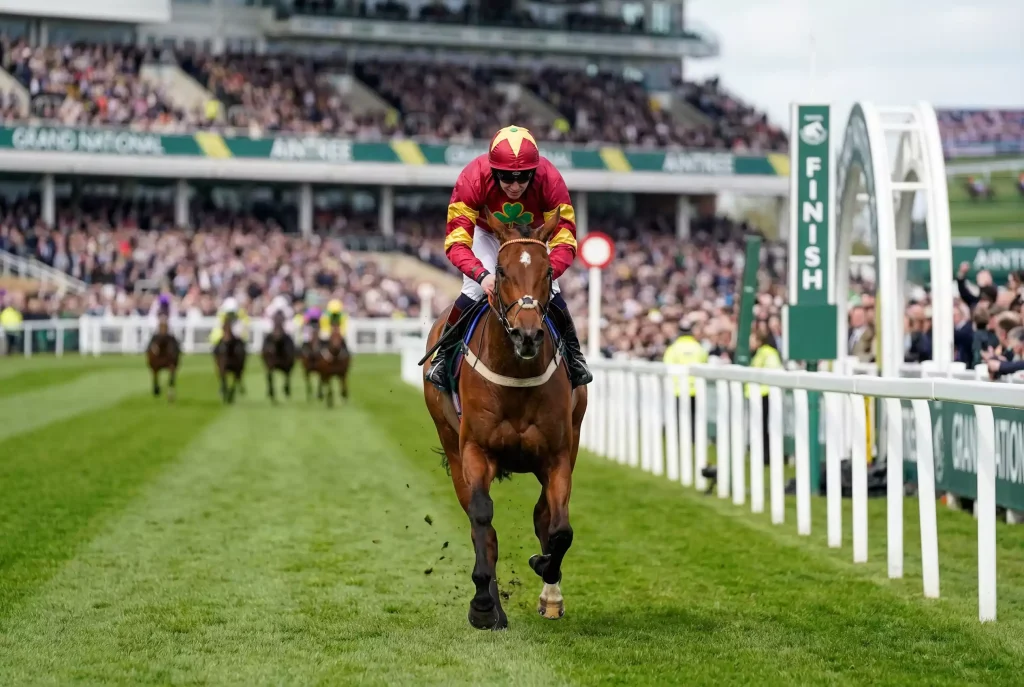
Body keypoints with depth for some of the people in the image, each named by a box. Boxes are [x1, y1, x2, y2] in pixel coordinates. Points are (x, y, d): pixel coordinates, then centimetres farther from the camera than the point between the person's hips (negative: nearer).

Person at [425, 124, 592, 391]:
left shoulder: (550, 180, -36)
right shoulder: (473, 179, -39)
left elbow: (565, 240, -35)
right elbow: (456, 241, -40)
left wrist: (548, 272, -54)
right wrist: (481, 275, -57)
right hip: (487, 234, -1)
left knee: (550, 292, -12)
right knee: (474, 290, -19)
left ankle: (573, 356, 13)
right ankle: (445, 353, 5)